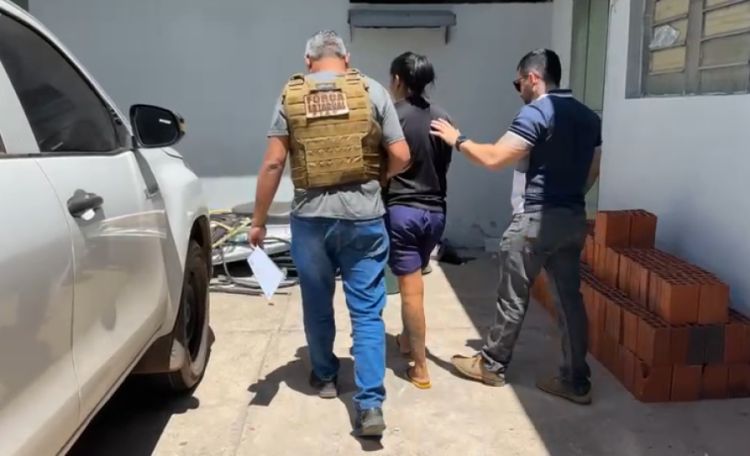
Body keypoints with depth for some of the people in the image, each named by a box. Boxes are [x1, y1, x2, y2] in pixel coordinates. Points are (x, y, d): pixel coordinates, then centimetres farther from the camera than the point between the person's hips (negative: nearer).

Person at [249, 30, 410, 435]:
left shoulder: (290, 96, 1)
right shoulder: (372, 91, 0)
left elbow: (273, 164, -3)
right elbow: (401, 156, -2)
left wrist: (258, 220, 5)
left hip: (311, 218, 1)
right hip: (364, 217, -1)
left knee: (317, 305, 19)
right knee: (367, 312, 5)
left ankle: (325, 377, 38)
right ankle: (370, 405, 2)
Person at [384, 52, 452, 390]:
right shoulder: (442, 118, 4)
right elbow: (444, 165, 12)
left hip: (401, 210, -6)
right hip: (435, 211, 6)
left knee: (411, 289, -1)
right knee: (413, 280, 24)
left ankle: (420, 369, 5)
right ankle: (407, 339, 41)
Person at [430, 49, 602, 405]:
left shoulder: (536, 113, -14)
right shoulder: (588, 116, 12)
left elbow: (493, 158, -20)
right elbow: (592, 170, 17)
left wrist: (457, 139, -7)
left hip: (535, 219, -8)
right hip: (574, 219, 8)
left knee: (513, 297, 5)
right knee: (569, 298, 10)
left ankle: (491, 365, 21)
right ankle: (576, 381, 15)